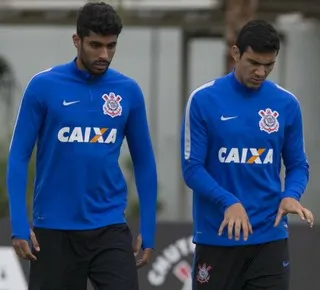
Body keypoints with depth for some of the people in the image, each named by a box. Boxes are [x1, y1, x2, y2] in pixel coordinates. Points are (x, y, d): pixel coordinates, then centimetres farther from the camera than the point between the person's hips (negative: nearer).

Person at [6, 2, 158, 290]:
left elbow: (144, 162, 9)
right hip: (54, 229, -1)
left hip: (110, 228, 1)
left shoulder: (129, 91, 3)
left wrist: (148, 230, 4)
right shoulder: (43, 87, -4)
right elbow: (19, 157, -3)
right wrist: (19, 226, -10)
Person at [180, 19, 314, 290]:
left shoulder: (287, 104, 3)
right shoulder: (203, 101, -6)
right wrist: (229, 202, -23)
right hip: (217, 236, -2)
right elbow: (192, 168, -7)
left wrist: (291, 195, -13)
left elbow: (298, 164, 9)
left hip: (269, 237, 2)